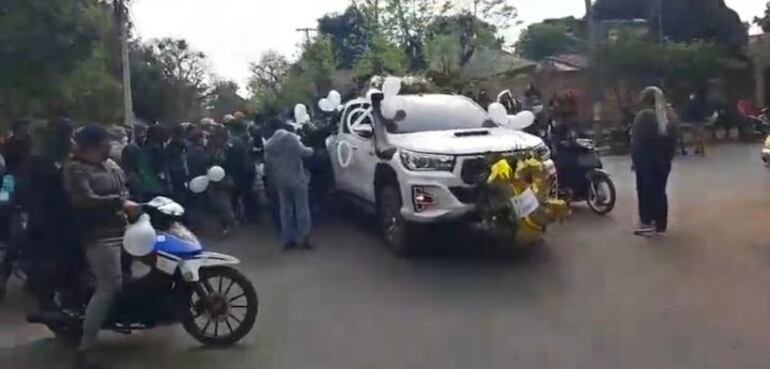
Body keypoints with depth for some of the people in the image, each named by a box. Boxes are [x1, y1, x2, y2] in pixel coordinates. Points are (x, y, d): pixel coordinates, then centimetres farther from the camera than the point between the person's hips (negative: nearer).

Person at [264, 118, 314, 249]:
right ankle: (304, 238, 3)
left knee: (285, 210, 11)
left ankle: (287, 239, 12)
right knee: (302, 208, 2)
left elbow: (268, 163, 9)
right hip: (297, 179, -4)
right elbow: (303, 152, -12)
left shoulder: (269, 144, 4)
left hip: (281, 181, 4)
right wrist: (311, 150, 9)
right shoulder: (291, 137, -10)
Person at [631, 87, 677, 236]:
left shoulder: (643, 116, -12)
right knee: (660, 191, 11)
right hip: (663, 160, 6)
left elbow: (636, 140, -14)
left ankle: (647, 223, -1)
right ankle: (660, 225, 14)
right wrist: (668, 157, 15)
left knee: (645, 191, 0)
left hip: (646, 160, -6)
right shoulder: (668, 116, 6)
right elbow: (673, 140, 9)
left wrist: (635, 159, -6)